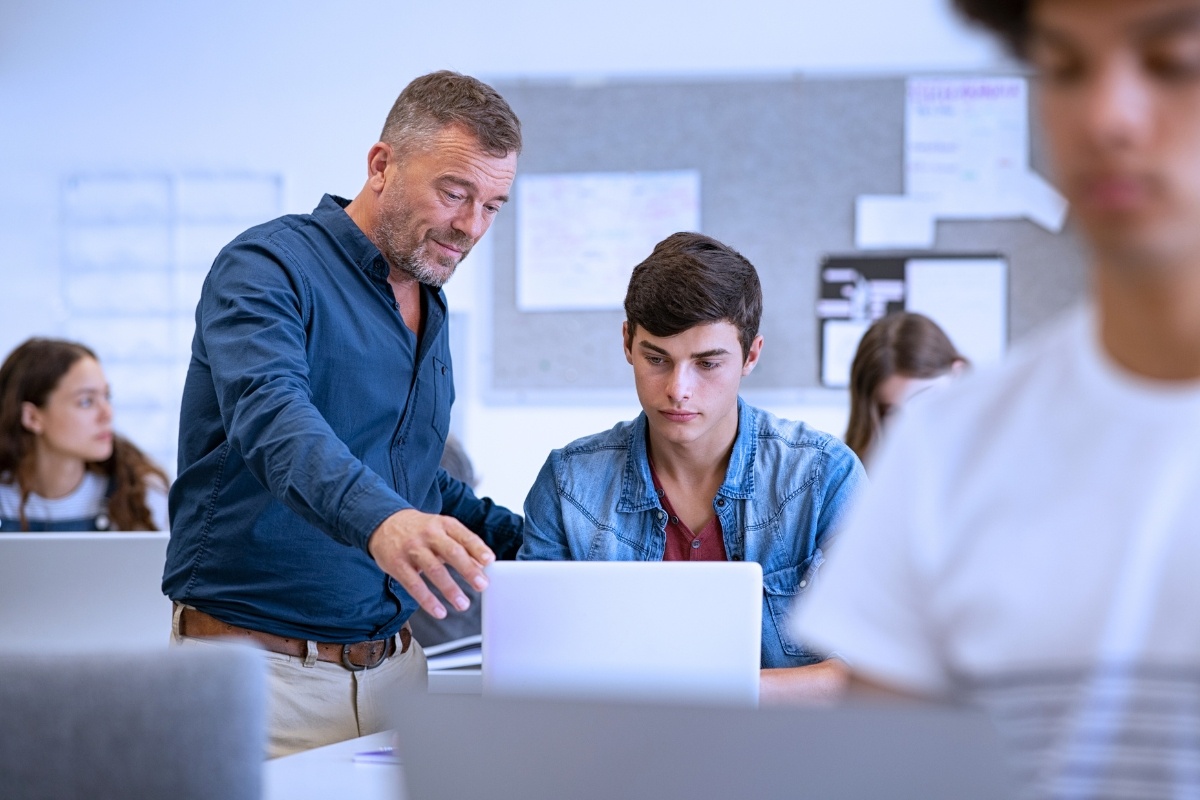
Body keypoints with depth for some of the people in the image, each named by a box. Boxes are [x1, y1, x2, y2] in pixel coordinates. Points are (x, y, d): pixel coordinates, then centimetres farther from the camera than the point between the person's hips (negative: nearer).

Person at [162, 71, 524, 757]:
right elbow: (270, 417, -31)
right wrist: (379, 519, -48)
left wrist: (527, 541, 12)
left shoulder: (430, 306, 16)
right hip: (263, 671, -7)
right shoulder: (270, 268, -10)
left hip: (393, 668, 7)